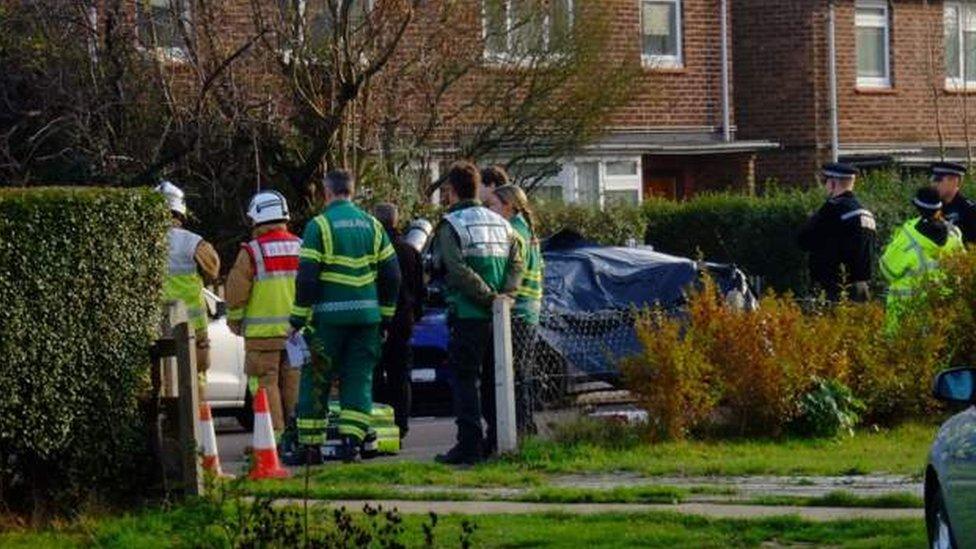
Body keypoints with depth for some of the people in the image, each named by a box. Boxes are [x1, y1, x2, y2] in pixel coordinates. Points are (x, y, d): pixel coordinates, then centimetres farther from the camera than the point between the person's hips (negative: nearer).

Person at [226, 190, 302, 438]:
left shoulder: (251, 252, -9)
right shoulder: (300, 247, 7)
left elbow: (236, 292, -7)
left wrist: (235, 320, 8)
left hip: (262, 332, -5)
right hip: (297, 331, 5)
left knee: (266, 383, -2)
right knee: (294, 384, 11)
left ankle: (274, 435, -7)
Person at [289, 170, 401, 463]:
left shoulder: (319, 226, -6)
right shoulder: (372, 226, 10)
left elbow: (307, 277, -10)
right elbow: (392, 275, 10)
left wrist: (298, 320, -5)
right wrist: (385, 314, 19)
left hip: (329, 316, -4)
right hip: (366, 316, 4)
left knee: (316, 383, 5)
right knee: (359, 381, 7)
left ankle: (310, 446, 6)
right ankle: (352, 440, -5)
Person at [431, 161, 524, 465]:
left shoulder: (450, 226, -5)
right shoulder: (500, 223, 16)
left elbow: (458, 270, -17)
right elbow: (517, 261, 6)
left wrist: (488, 296, -14)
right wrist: (506, 292, -6)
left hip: (468, 315, -6)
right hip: (499, 316, 6)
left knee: (465, 380, -3)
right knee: (495, 380, 13)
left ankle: (470, 444, -8)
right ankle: (498, 440, 13)